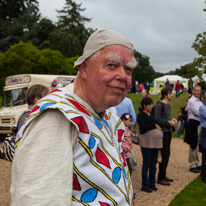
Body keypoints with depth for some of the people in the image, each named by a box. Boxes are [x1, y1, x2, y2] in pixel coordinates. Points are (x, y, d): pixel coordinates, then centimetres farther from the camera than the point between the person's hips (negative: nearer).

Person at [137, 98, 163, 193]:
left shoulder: (152, 114, 14)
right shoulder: (141, 115, -8)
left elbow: (158, 122, 20)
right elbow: (143, 127, -20)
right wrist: (154, 125, -14)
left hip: (155, 141, 7)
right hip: (146, 142, -7)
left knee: (153, 163, 12)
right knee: (146, 164, -1)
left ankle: (152, 183, 23)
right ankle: (145, 185, 9)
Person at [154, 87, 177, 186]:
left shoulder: (167, 105, 14)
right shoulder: (160, 105, -14)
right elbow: (157, 119, -20)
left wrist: (172, 120, 4)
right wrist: (169, 122, -17)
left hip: (168, 132, 9)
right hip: (163, 132, -9)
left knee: (167, 154, 14)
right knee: (164, 155, -4)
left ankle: (164, 175, 27)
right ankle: (161, 178, 7)